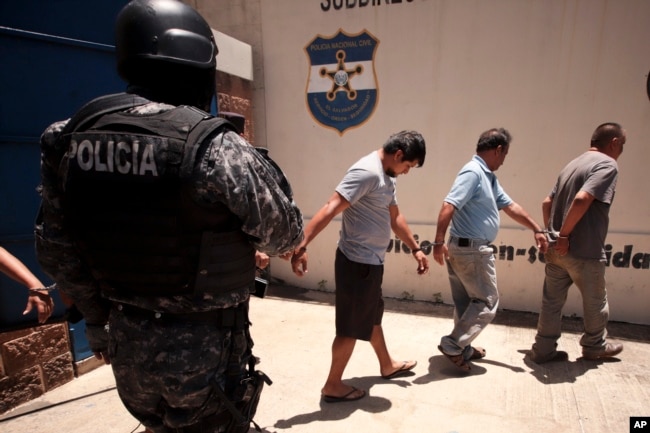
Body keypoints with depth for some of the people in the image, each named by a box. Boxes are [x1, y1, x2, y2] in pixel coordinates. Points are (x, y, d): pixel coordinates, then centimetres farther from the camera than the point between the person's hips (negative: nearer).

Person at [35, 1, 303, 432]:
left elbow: (58, 252, 5)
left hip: (127, 347, 6)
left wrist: (98, 319, 19)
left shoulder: (70, 139, -5)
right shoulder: (219, 150, -24)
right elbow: (285, 236, -10)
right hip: (205, 352, -5)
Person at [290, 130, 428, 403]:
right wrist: (302, 246, -36)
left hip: (372, 261, 10)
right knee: (351, 327, 4)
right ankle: (333, 386, 21)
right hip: (358, 262, -10)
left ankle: (387, 365, 46)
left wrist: (415, 249, 24)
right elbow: (330, 209, -30)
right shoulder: (367, 172, -21)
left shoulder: (387, 176, 11)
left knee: (372, 317, 26)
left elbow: (395, 217, 21)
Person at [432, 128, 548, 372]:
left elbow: (510, 206, 22)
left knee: (466, 302, 17)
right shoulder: (473, 172, -17)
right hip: (471, 249, -10)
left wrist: (536, 230, 23)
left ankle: (462, 349, 29)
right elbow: (448, 207, -27)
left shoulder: (488, 177, 15)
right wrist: (439, 243, -32)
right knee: (487, 302, 1)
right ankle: (453, 344, 4)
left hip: (466, 249, 10)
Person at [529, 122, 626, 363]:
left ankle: (543, 350, 19)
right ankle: (595, 346, 36)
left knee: (552, 301, 12)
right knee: (595, 302, 17)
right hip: (584, 251, -7)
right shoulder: (607, 165, -11)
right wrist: (564, 235, -20)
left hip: (556, 250, 7)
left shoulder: (573, 165, 14)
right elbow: (581, 200, -27)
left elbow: (547, 202, 16)